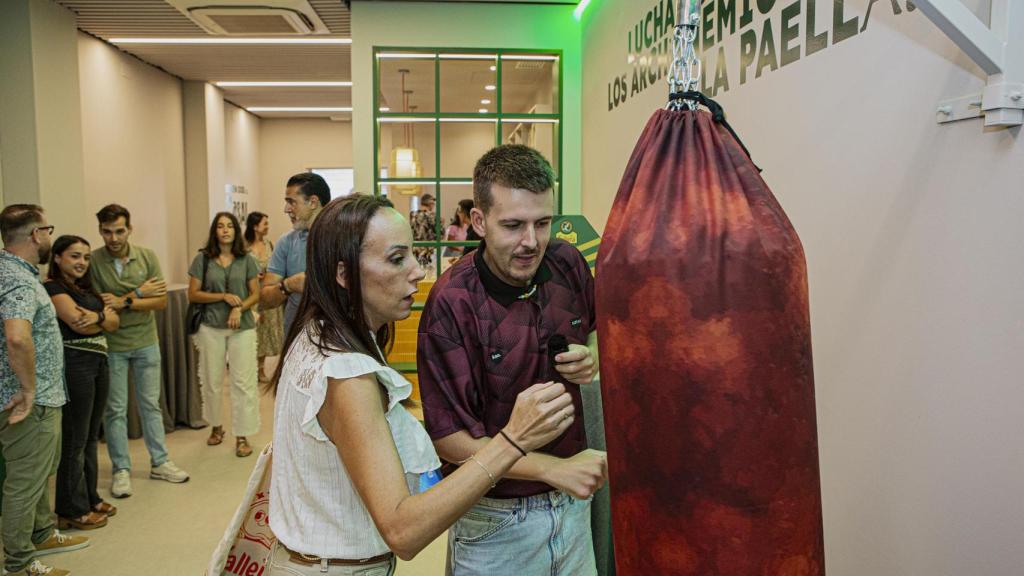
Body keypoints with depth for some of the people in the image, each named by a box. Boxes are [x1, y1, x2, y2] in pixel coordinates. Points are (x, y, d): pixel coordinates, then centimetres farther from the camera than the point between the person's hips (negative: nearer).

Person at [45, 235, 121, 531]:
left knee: (90, 437, 15)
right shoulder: (53, 287, -7)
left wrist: (97, 316, -13)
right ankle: (72, 510, 10)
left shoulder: (86, 288, 17)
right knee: (74, 439, 0)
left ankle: (89, 498, 26)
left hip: (98, 363, 8)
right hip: (74, 365, -8)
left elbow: (115, 322, 8)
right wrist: (105, 317, 0)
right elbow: (77, 323, -18)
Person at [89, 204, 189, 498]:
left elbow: (162, 300, -8)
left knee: (151, 404, 12)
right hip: (111, 346, -2)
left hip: (146, 343, 2)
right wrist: (139, 293, -15)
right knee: (115, 409, 6)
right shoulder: (92, 261, -10)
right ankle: (121, 470, 19)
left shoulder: (147, 256, -4)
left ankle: (160, 462, 23)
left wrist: (124, 302, -20)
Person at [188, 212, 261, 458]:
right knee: (212, 380, 10)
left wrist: (239, 309, -15)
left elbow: (256, 294, 3)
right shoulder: (203, 259, 2)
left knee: (243, 382, -2)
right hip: (211, 327, 1)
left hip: (242, 327, 0)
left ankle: (242, 436, 5)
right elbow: (193, 295, 0)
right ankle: (216, 427, 31)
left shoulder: (246, 260, 4)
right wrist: (224, 296, -12)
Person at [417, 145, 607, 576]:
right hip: (497, 517, -5)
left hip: (573, 501, 5)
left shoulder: (568, 264, -8)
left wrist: (593, 356, -10)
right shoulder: (452, 302, -23)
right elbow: (449, 437, -21)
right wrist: (555, 468, -27)